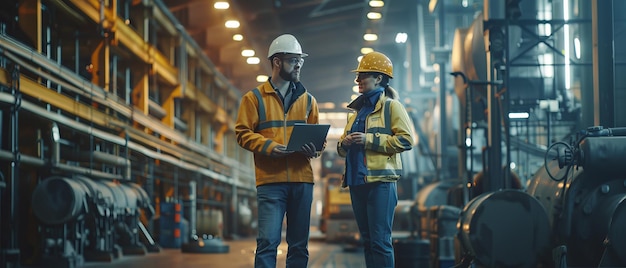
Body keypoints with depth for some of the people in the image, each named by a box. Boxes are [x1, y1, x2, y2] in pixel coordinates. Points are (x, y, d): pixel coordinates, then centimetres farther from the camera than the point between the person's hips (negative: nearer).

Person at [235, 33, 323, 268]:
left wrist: (315, 148, -7)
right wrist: (268, 146, -17)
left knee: (299, 244, 7)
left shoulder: (307, 99, 15)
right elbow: (243, 133, -1)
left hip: (302, 180, 4)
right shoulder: (254, 97, 5)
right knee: (268, 241, -9)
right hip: (270, 180, -4)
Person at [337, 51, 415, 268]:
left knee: (380, 240, -8)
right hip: (357, 181, 8)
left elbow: (406, 140, -12)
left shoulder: (391, 106, -1)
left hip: (381, 181, -8)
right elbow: (343, 148, 25)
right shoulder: (357, 109, 20)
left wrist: (369, 140, -16)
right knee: (367, 240, 11)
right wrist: (344, 143, 1)